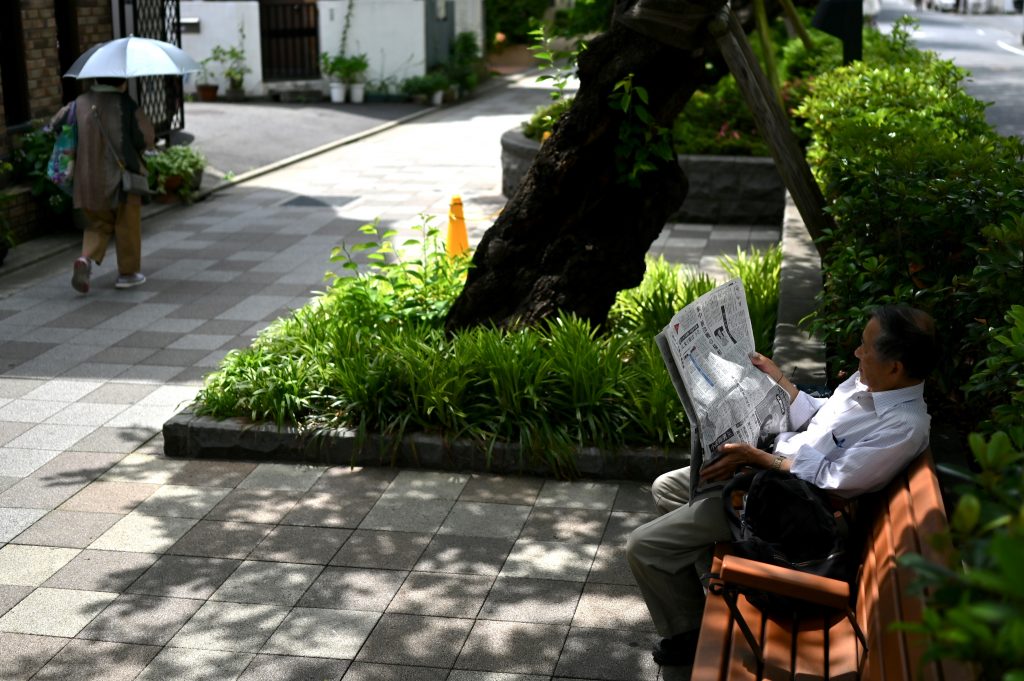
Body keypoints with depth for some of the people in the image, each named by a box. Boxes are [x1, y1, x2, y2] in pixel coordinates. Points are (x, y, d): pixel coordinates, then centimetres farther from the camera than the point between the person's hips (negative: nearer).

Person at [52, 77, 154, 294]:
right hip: (120, 176, -4)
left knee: (99, 224, 18)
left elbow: (56, 124, 9)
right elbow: (147, 137, -10)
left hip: (88, 178, 4)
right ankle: (128, 272, 19)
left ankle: (87, 258, -6)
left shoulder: (80, 103, 1)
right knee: (127, 225, 12)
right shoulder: (126, 105, -11)